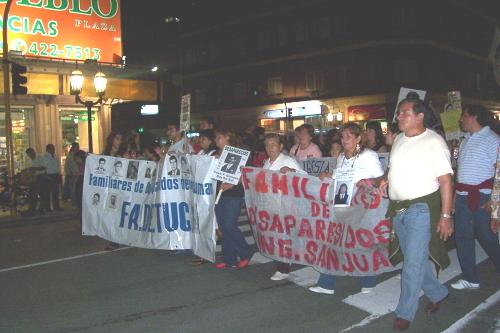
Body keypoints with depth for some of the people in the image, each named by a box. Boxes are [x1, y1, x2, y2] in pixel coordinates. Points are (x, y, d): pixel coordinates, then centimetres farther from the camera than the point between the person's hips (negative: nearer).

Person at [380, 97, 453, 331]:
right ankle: (437, 294, 39)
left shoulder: (433, 141, -11)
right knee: (415, 258, 17)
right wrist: (387, 180, 3)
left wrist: (446, 215, -17)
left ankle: (405, 314, 9)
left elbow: (445, 180, -13)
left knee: (413, 263, -3)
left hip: (421, 209, -7)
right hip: (397, 209, 7)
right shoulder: (399, 139, 10)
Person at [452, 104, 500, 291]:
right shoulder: (466, 140, 16)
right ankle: (470, 279, 18)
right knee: (462, 236, 8)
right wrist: (455, 192, 13)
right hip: (462, 196, 8)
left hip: (482, 197, -7)